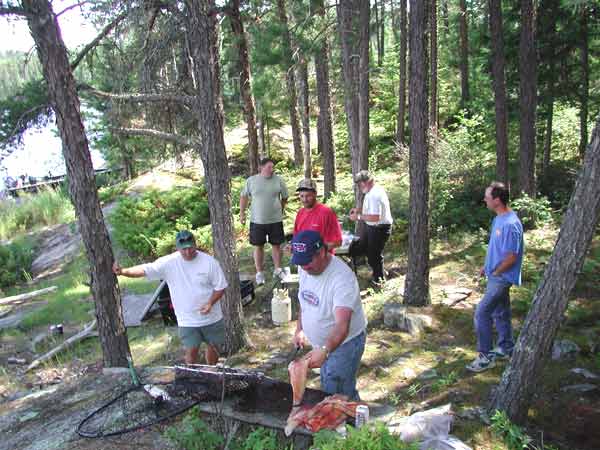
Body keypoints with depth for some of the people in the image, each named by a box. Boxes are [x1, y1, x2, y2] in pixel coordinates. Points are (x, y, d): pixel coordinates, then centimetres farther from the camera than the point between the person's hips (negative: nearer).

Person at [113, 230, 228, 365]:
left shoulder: (209, 262, -14)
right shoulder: (169, 263, -11)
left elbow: (220, 287, -8)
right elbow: (145, 270, -16)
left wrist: (210, 303, -23)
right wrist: (122, 271, -30)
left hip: (211, 317, 1)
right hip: (187, 320, 0)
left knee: (214, 346, 16)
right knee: (191, 350, 1)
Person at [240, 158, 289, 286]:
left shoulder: (279, 181, -2)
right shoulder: (251, 181, -2)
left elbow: (285, 197, 10)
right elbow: (244, 197, 8)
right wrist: (242, 213, 4)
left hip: (275, 220, 1)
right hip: (257, 221, 0)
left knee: (276, 245, 10)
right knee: (258, 246, 8)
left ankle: (278, 269, 27)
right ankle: (259, 273, 20)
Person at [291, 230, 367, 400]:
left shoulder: (342, 278, -32)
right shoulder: (305, 268, -7)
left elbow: (342, 326, -40)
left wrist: (324, 350, -53)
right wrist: (299, 329, 9)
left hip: (345, 342, -8)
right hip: (323, 344, 8)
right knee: (327, 387, 21)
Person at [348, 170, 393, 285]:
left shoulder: (374, 195, -26)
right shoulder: (375, 191, 8)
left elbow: (375, 217, -31)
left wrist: (358, 216, -21)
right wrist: (358, 210, 8)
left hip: (379, 229, -11)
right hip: (373, 228, 11)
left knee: (374, 254, 4)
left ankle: (378, 279, 23)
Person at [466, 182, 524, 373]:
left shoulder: (510, 224, -25)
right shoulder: (499, 219, 7)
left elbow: (511, 257, -23)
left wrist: (495, 273, -12)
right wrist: (487, 267, 13)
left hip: (501, 278, -10)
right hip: (496, 276, 10)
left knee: (481, 313, -9)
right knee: (500, 313, 19)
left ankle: (486, 356, 2)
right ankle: (505, 348, 34)